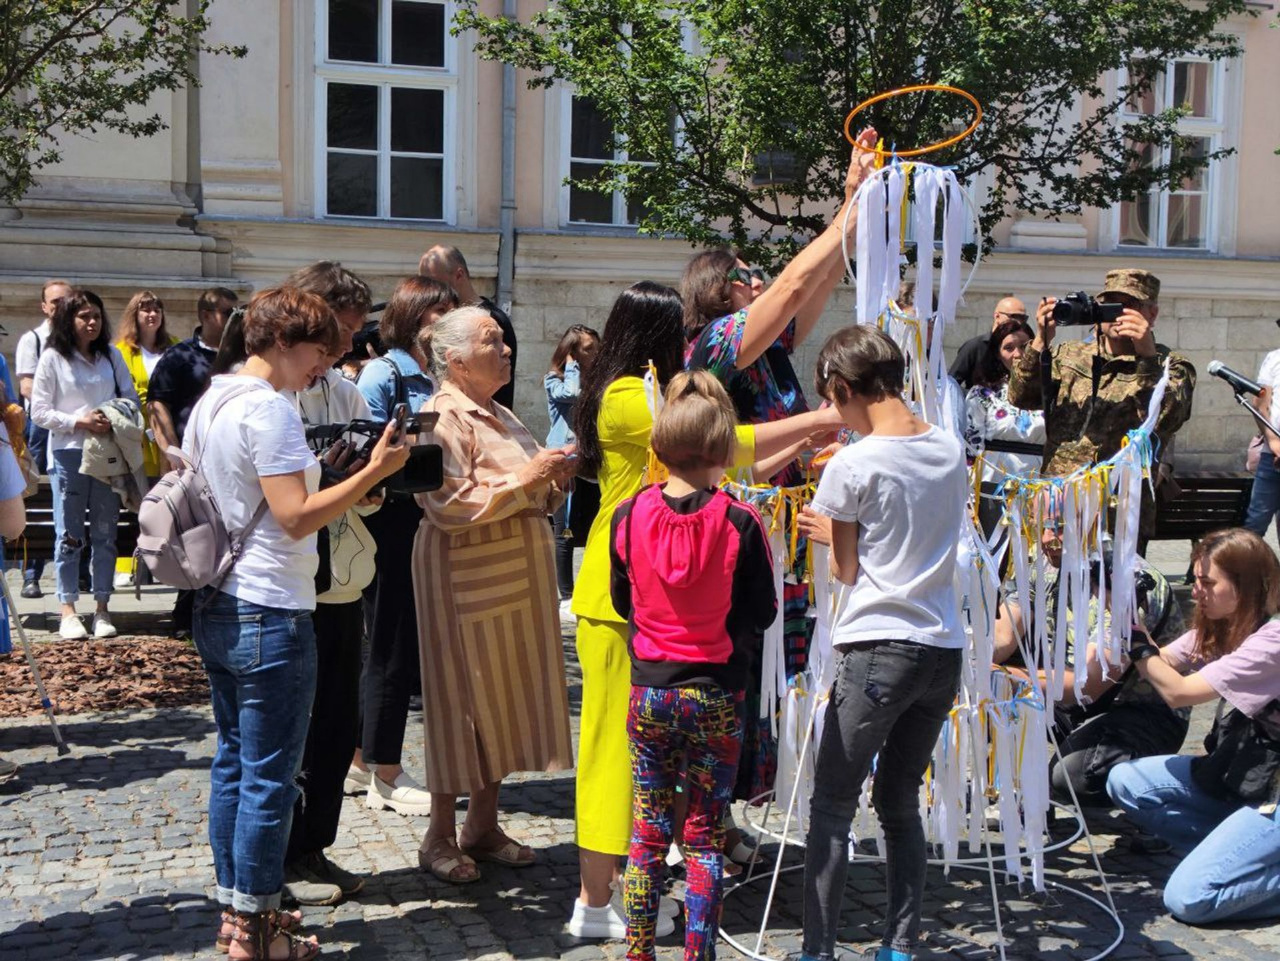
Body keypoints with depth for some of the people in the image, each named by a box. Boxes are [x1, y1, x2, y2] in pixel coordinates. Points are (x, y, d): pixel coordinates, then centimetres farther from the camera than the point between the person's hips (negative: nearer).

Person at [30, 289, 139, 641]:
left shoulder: (111, 355, 7)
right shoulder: (53, 359, -3)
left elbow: (131, 398, 10)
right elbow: (39, 412, -4)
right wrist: (80, 421, -15)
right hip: (68, 452, -3)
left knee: (105, 533, 6)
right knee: (69, 535, 1)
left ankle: (101, 609, 14)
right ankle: (68, 610, 7)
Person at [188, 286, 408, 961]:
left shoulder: (209, 403, 11)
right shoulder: (269, 410, -18)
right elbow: (296, 518, -22)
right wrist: (372, 472, -17)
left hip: (215, 610, 10)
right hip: (271, 614, -10)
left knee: (233, 762, 17)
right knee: (270, 776, 1)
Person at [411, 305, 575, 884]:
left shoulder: (499, 416, 17)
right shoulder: (443, 418, -13)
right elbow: (450, 506, -24)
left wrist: (552, 480, 5)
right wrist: (522, 478, -22)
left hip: (517, 576, 9)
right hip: (467, 580, -9)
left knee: (503, 697, 13)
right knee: (461, 702, -1)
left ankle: (483, 825, 25)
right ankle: (440, 836, 13)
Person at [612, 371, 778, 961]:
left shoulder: (629, 516, -7)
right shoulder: (740, 523, -14)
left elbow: (621, 601, 6)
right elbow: (762, 613, -4)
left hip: (648, 691, 2)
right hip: (716, 696, -2)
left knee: (648, 833, 13)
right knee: (704, 836, 8)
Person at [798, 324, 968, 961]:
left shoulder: (853, 465, -11)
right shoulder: (950, 450, 7)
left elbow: (844, 569, -4)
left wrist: (825, 529, 15)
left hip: (878, 651, -6)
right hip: (945, 647, 6)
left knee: (831, 807, 4)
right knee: (900, 803, 16)